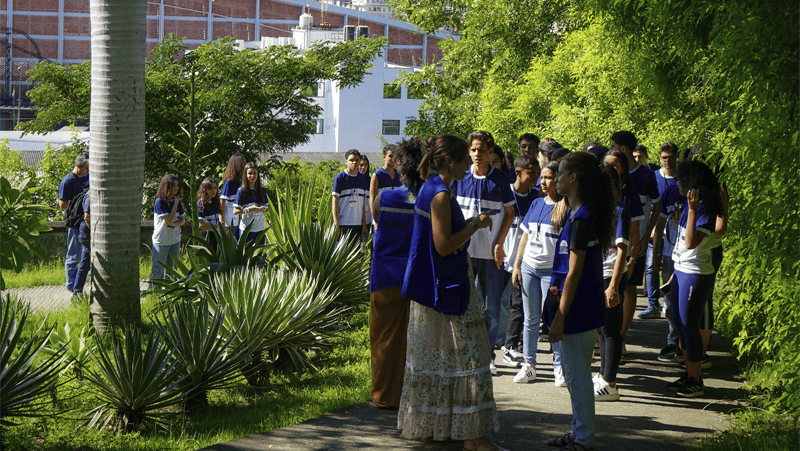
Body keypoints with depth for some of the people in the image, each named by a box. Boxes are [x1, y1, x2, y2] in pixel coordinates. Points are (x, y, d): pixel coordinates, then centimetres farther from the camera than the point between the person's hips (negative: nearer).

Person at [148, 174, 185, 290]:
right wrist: (175, 204, -16)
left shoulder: (177, 200, 5)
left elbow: (183, 220, 8)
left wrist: (175, 224, -14)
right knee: (158, 269, 0)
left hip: (175, 240, 6)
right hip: (161, 240, -6)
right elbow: (169, 220, -20)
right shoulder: (160, 201, -15)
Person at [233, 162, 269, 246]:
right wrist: (249, 209, -19)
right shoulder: (241, 192, -5)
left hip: (260, 228, 4)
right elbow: (235, 211, -6)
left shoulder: (262, 190, 7)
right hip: (246, 229, -4)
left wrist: (263, 209, -10)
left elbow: (266, 207, 14)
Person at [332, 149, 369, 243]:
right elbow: (335, 202, -5)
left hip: (358, 224, 5)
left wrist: (364, 224, 12)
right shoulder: (340, 177, -4)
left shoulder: (362, 178, 11)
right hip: (343, 223, -5)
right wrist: (336, 225, -10)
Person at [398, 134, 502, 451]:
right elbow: (444, 245, -23)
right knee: (463, 354, -6)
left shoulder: (431, 189, 13)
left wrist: (471, 224, 15)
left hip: (434, 285, 10)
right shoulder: (440, 195, -18)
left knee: (433, 357, 13)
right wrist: (475, 226, -13)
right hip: (446, 286, -10)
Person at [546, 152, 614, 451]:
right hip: (586, 308, 10)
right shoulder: (579, 214, 10)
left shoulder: (580, 219, -20)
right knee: (576, 374, 18)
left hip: (576, 311, -10)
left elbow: (574, 274, -20)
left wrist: (559, 318, -17)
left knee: (578, 376, 0)